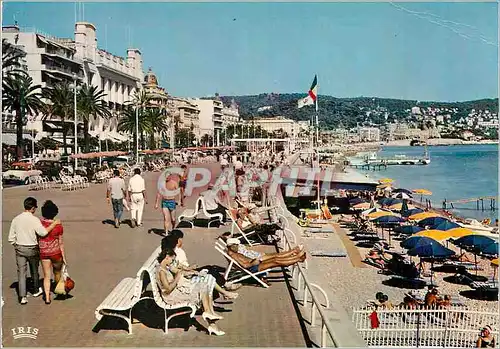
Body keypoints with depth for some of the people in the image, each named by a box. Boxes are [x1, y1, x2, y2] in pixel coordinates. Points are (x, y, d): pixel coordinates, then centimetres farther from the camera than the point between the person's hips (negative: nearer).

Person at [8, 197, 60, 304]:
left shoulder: (16, 219, 0)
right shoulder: (34, 219, -15)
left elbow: (11, 238, 3)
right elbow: (43, 232, -29)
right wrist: (54, 223, -21)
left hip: (19, 248, 3)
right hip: (32, 249, -3)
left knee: (21, 272, 4)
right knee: (34, 270, 17)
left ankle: (22, 297, 0)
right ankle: (36, 290, 35)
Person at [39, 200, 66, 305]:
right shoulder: (58, 226, -14)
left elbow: (37, 239, -2)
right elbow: (60, 243, -9)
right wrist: (64, 257, -2)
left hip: (43, 253, 1)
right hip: (56, 252, -1)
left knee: (47, 276, 10)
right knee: (57, 272, 23)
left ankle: (47, 297, 6)